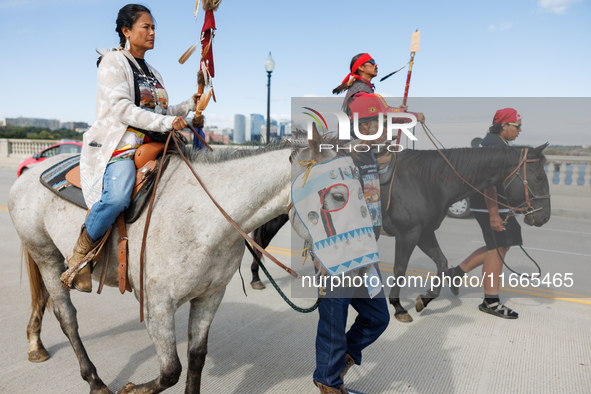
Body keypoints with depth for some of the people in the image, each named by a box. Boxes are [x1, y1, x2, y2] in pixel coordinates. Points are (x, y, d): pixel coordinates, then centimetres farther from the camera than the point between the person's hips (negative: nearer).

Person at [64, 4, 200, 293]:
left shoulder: (152, 72, 25)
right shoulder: (113, 62, 1)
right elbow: (121, 109, -14)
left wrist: (189, 105, 13)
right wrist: (166, 122, -22)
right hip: (117, 143, -8)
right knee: (117, 196, -34)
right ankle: (80, 256, -11)